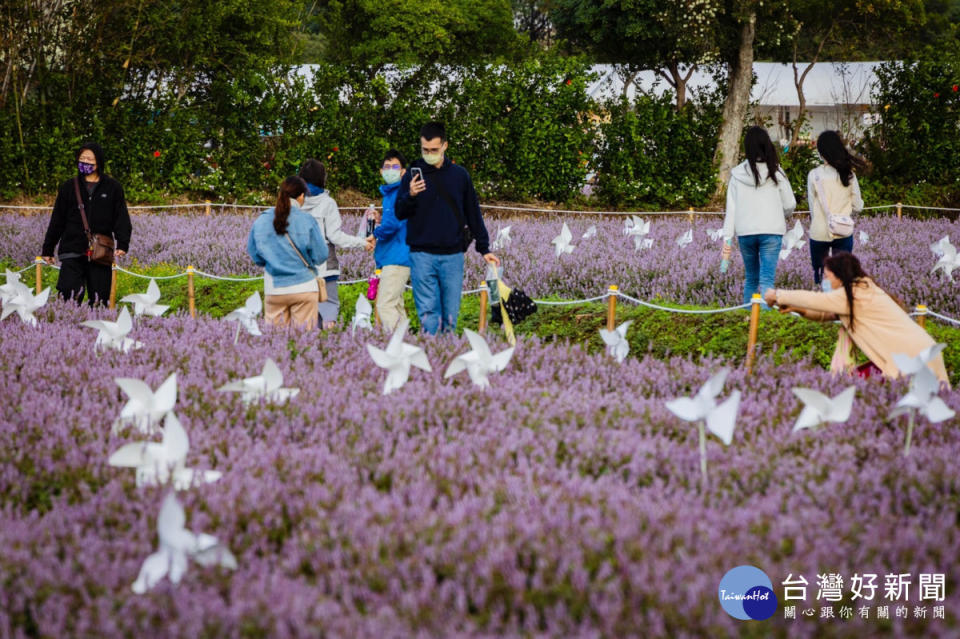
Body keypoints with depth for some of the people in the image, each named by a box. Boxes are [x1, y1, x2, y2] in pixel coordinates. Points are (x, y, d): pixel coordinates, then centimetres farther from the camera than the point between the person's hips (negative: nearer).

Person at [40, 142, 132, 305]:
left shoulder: (113, 188, 7)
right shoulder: (69, 187, 10)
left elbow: (121, 218, 4)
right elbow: (57, 221, 14)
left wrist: (122, 244, -11)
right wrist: (47, 250, 14)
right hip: (73, 251, 0)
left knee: (99, 297, 1)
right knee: (69, 290, -17)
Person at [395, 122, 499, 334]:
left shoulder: (460, 175, 7)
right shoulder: (413, 175, 4)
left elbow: (473, 215, 14)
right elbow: (399, 213, 2)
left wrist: (484, 249, 12)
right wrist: (410, 196, -19)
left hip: (453, 255, 1)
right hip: (422, 256, -1)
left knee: (451, 313, 4)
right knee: (428, 311, -7)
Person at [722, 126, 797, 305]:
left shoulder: (738, 174, -1)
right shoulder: (775, 173, -5)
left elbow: (731, 209, 0)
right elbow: (790, 205, 2)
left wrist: (727, 239, 2)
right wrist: (780, 216, 24)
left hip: (745, 232, 2)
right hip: (771, 231, -2)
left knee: (751, 278, 17)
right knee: (767, 279, -6)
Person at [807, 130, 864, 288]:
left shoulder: (814, 175, -8)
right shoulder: (849, 174, -2)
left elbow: (812, 206, -3)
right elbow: (857, 207, 3)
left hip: (819, 232, -2)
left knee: (819, 271, 15)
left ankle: (824, 282, -7)